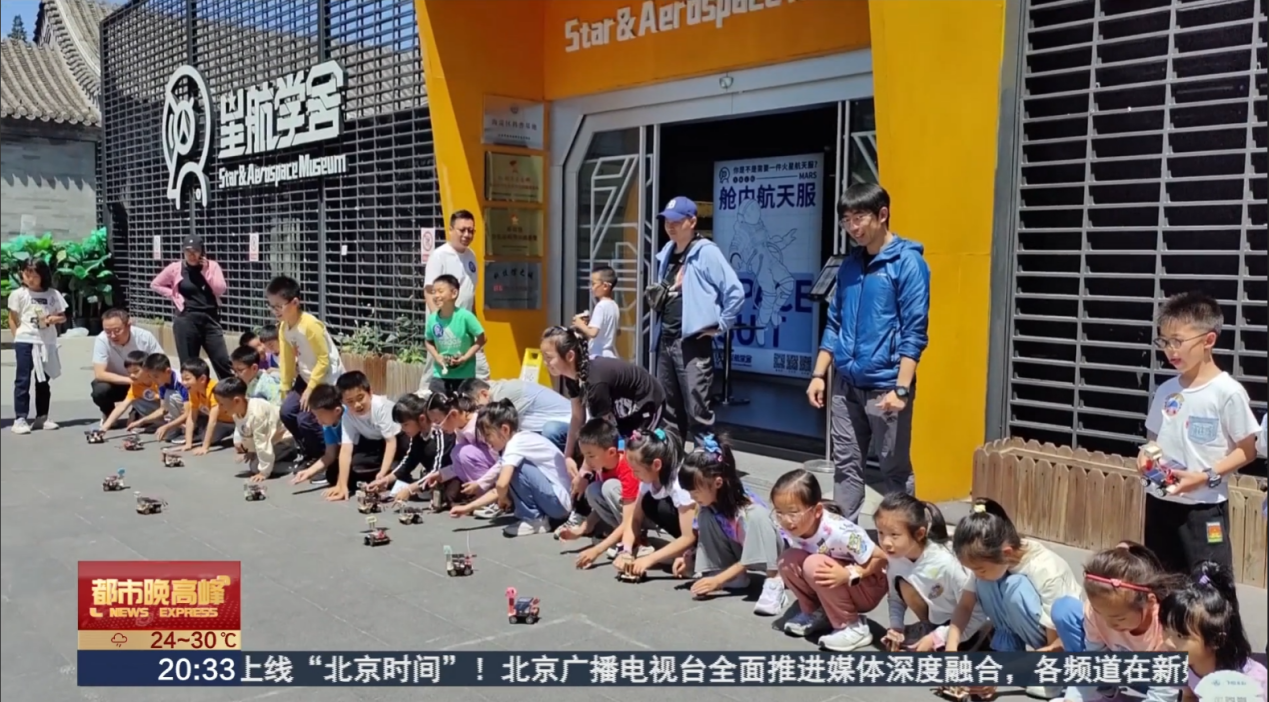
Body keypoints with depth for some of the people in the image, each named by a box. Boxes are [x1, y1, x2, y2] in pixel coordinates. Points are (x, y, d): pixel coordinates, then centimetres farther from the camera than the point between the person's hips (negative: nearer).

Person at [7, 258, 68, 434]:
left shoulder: (53, 294, 2)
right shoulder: (18, 294, -3)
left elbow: (62, 317, 9)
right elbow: (12, 319, 3)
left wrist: (52, 319, -11)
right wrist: (18, 337, -4)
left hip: (47, 343, 3)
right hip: (25, 342, -3)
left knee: (43, 381, 11)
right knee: (23, 380, -4)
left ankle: (42, 418, 21)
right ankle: (20, 419, -3)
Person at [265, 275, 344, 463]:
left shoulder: (310, 325, -25)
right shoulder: (283, 328, 0)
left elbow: (324, 360, -22)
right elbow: (287, 360, 9)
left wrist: (310, 389, -18)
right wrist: (285, 388, 10)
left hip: (328, 380, -8)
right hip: (307, 377, 8)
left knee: (306, 419, -14)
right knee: (287, 411, -1)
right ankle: (310, 454, 16)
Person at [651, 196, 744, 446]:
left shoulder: (706, 252, -10)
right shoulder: (667, 253, 13)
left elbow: (736, 292, -15)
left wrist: (721, 326, -11)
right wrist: (656, 297, 9)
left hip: (693, 341, -8)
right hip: (665, 339, 8)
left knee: (698, 410, -8)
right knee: (669, 409, 15)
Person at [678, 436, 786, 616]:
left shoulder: (749, 510, -33)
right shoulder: (708, 504, -15)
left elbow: (748, 559, -29)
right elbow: (705, 538, 0)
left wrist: (718, 580, -32)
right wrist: (691, 557, -17)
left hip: (770, 552, -7)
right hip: (737, 551, 7)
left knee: (758, 517, -38)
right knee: (705, 517, -19)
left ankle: (774, 582, -32)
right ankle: (734, 577, -9)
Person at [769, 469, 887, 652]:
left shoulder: (839, 532, -34)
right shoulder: (789, 529, -15)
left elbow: (881, 558, -24)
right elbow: (796, 563, 5)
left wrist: (848, 575, -35)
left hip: (869, 588, -6)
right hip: (833, 589, 6)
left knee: (815, 565, -30)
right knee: (788, 560, -17)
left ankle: (853, 627, -14)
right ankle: (816, 613, 6)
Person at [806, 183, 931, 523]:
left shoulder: (908, 262, -8)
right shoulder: (850, 264, 11)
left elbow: (914, 332, -12)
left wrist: (901, 389, -18)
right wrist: (819, 374, 10)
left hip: (885, 386, -6)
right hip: (846, 383, 6)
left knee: (895, 471, 5)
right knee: (845, 466, 11)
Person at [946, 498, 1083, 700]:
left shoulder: (1046, 572, -33)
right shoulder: (989, 562, -17)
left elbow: (1058, 646, -30)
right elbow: (965, 606, -9)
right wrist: (951, 647, -26)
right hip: (1026, 632, 6)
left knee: (1016, 588, -33)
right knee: (985, 583, -22)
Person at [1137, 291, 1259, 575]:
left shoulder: (1228, 392, -13)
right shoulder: (1165, 391, 5)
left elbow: (1247, 450, -8)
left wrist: (1206, 477, -19)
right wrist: (1146, 455, -5)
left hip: (1204, 507, -6)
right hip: (1159, 502, 6)